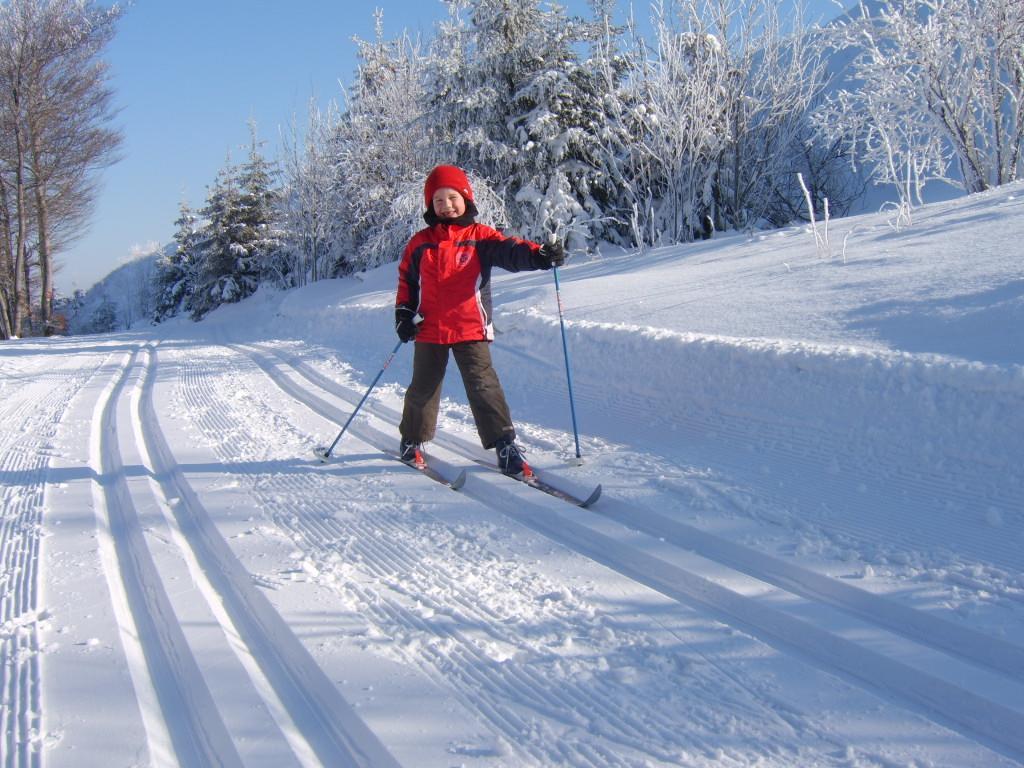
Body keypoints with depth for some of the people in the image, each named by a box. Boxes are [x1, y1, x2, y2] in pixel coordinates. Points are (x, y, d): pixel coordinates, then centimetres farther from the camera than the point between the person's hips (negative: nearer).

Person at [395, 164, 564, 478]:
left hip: (471, 328, -2)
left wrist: (538, 255, -36)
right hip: (430, 330, 3)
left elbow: (509, 250, -17)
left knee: (483, 385, -9)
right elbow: (406, 279, 16)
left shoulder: (480, 237, -1)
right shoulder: (420, 243, 6)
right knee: (423, 388, 13)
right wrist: (403, 312, 4)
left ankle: (505, 446, -5)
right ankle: (412, 440, 33)